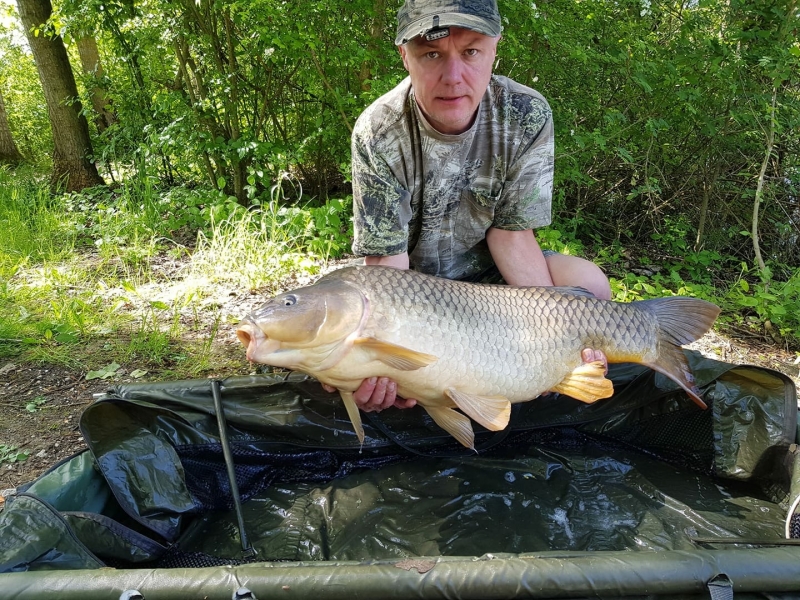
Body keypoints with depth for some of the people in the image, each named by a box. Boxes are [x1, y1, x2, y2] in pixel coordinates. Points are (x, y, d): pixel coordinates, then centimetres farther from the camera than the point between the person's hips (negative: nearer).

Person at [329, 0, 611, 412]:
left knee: (589, 285, -22)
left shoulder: (528, 116, -17)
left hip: (488, 271, 2)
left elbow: (510, 230, -13)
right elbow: (387, 260, -25)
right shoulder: (378, 134, -23)